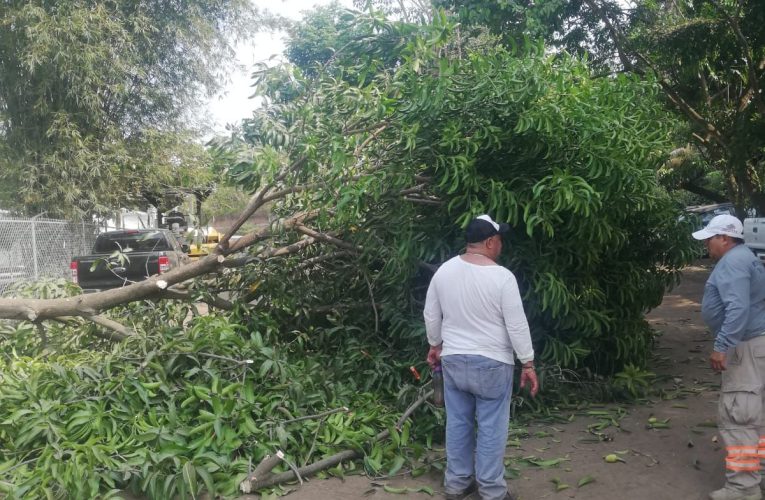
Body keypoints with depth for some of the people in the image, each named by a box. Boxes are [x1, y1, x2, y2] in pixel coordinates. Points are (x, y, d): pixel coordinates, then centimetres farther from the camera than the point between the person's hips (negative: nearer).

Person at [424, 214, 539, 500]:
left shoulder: (443, 271, -1)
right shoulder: (502, 277, -17)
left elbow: (431, 315, 7)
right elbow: (517, 325, -14)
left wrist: (435, 345, 22)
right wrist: (528, 363, -5)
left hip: (453, 360, 5)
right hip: (492, 364, -5)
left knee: (457, 423, 15)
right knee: (491, 428, 6)